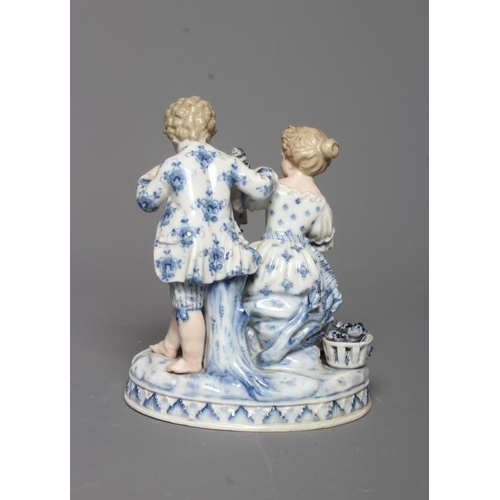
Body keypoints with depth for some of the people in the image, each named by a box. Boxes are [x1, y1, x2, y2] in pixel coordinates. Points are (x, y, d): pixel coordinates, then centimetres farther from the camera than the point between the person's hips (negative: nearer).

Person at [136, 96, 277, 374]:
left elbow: (147, 201, 4)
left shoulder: (172, 166, -7)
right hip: (219, 246, 5)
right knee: (185, 300, 21)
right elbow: (261, 189, 1)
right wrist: (267, 173, 24)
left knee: (187, 303, 7)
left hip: (184, 247, -5)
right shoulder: (227, 162, 0)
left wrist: (146, 179, 25)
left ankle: (192, 361, 16)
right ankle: (170, 345, 38)